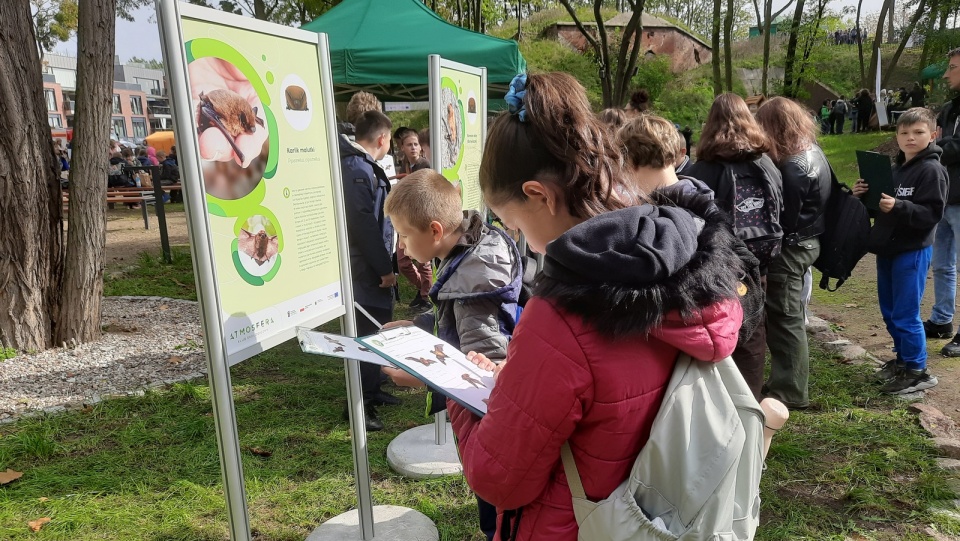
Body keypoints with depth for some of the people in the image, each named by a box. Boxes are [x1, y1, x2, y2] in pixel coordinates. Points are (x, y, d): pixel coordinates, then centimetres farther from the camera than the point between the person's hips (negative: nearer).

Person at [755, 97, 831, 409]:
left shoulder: (793, 167, -24)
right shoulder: (812, 150, 7)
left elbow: (785, 218, -19)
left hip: (790, 248, -10)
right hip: (805, 241, 10)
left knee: (784, 319, 0)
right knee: (791, 317, 17)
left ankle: (789, 391, 11)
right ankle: (789, 380, 29)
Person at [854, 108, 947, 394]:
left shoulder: (932, 170, -12)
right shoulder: (897, 168, 12)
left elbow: (932, 214, -20)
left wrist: (898, 207, -31)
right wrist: (865, 196, 2)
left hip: (913, 252, -8)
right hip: (887, 249, 8)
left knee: (905, 314, -3)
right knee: (889, 311, 15)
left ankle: (917, 372, 10)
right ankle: (903, 359, 30)